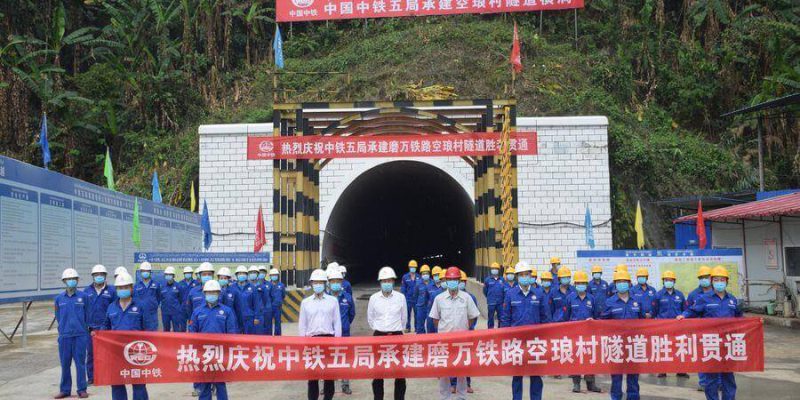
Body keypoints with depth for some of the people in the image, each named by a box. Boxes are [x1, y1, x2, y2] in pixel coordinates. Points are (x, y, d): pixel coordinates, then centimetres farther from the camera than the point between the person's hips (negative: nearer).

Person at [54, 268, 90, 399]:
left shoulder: (83, 296, 0)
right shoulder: (59, 299, 5)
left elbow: (87, 315, 5)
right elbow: (58, 317, 14)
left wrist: (83, 328, 7)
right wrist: (63, 329, 10)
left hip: (80, 335, -2)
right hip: (64, 335, 2)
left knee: (80, 362, 1)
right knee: (65, 363, 7)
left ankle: (82, 389, 9)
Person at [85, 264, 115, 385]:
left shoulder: (111, 291, -1)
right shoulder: (87, 291, 4)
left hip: (106, 328, -2)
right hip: (91, 328, 2)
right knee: (90, 353, 8)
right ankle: (91, 377, 17)